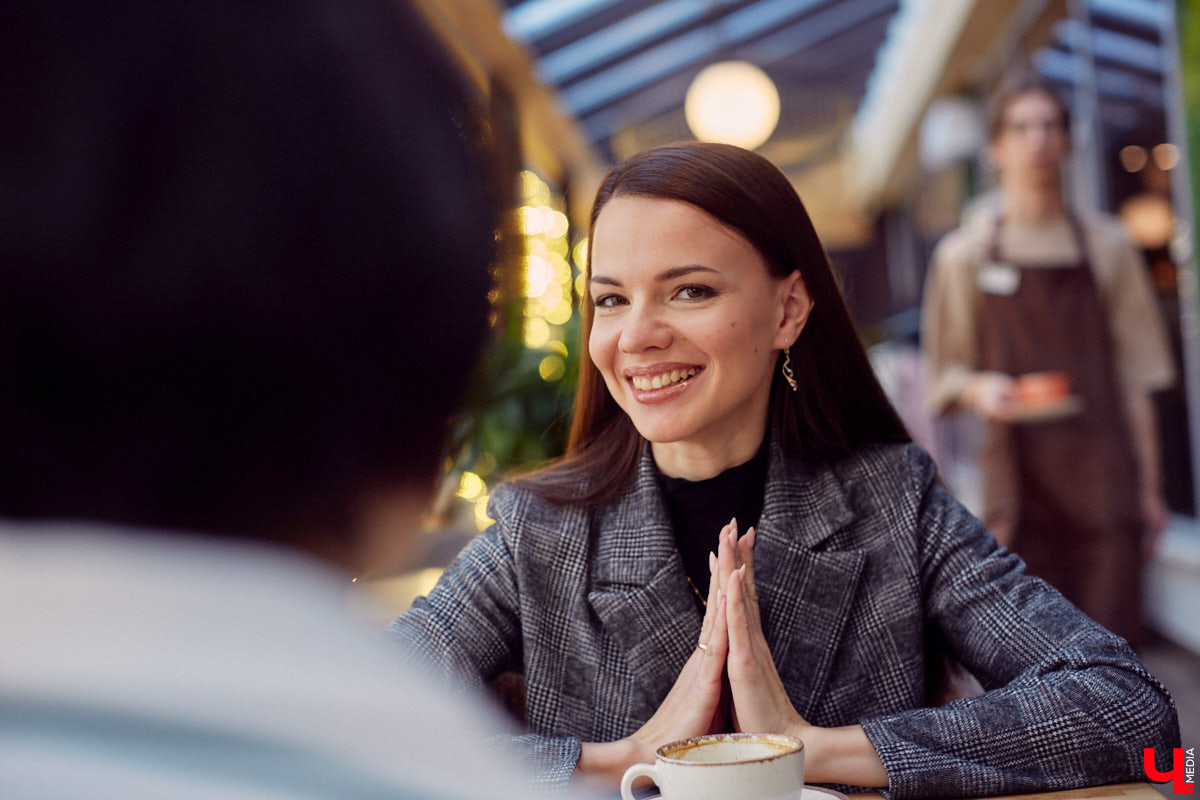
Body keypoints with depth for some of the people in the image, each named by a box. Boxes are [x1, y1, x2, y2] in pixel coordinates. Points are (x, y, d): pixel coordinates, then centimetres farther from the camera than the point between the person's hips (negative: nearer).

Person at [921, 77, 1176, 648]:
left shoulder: (1106, 246, 9)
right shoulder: (964, 255, 6)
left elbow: (1136, 373, 9)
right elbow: (945, 373, 9)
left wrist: (1149, 485, 6)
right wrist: (979, 389, -14)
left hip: (1105, 478, 1)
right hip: (1018, 481, -1)